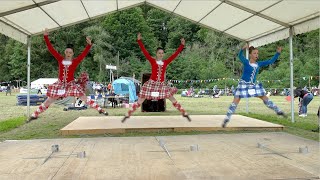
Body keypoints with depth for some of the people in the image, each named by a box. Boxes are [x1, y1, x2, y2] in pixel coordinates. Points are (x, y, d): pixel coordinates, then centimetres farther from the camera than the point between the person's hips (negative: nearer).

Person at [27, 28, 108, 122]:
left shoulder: (75, 61, -7)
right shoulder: (60, 59, -2)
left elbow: (84, 54, -17)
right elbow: (51, 49, -3)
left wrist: (89, 45, -32)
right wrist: (46, 36, -7)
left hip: (71, 84, -2)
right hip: (60, 84, 2)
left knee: (85, 99, -5)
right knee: (48, 101, 10)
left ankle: (100, 110, 1)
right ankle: (34, 115, 23)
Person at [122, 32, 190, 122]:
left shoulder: (166, 62, 4)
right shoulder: (152, 61, -2)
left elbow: (175, 54, 5)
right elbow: (145, 52, -8)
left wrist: (182, 45, 3)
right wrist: (139, 40, -12)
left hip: (162, 84, 3)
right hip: (151, 83, -2)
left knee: (173, 99, 5)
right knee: (140, 101, 1)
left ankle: (184, 113, 16)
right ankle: (128, 115, 10)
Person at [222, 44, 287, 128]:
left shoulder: (259, 64, 4)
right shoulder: (246, 62, -12)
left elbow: (270, 61, 9)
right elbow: (240, 56, -32)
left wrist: (278, 53, -1)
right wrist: (243, 49, -52)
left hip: (253, 85, 5)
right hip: (243, 84, -5)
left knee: (265, 98, 11)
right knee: (236, 101, -9)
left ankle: (278, 111, 25)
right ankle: (227, 118, -5)